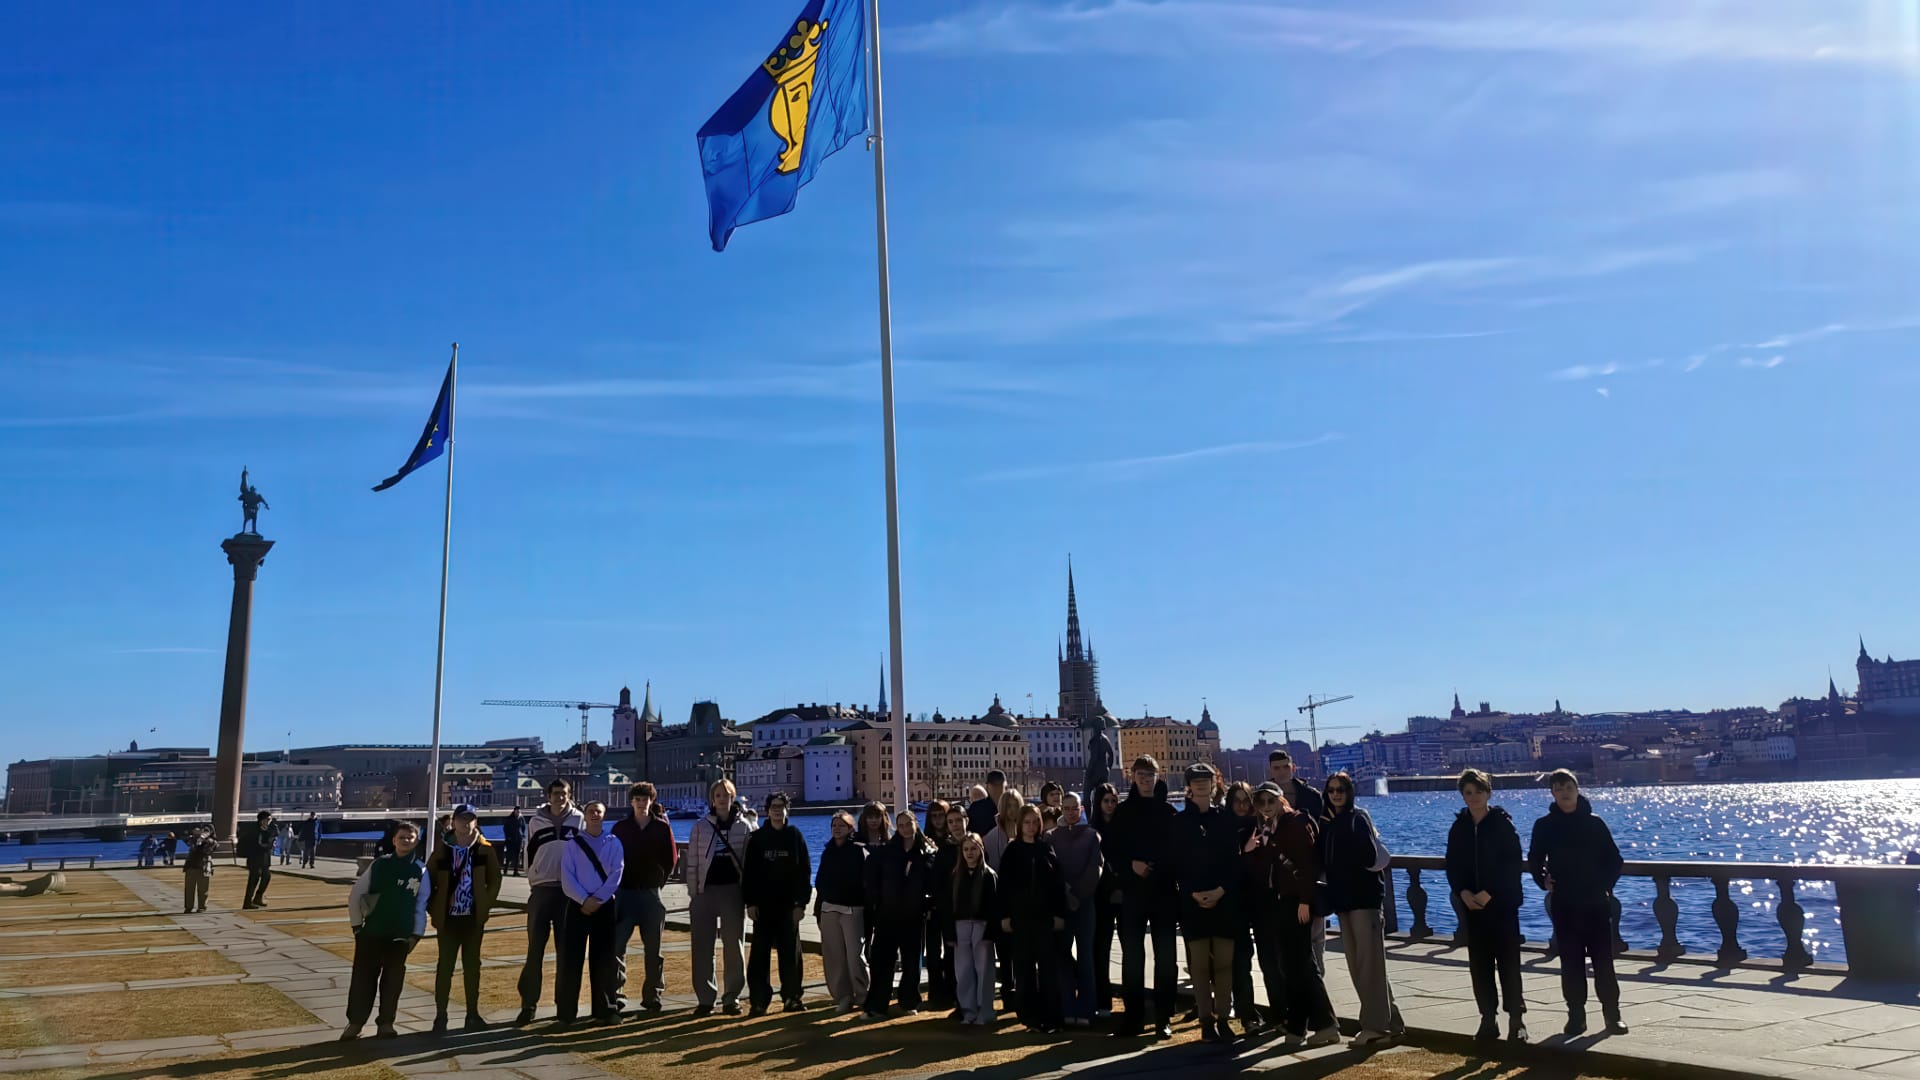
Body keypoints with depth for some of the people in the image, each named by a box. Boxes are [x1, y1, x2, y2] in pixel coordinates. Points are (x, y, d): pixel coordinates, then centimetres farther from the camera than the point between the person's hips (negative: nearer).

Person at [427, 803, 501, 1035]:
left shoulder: (485, 850, 1)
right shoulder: (442, 850, 1)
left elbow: (494, 881, 4)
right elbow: (429, 881, 5)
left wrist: (485, 906, -3)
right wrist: (434, 910, -1)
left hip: (474, 918, 1)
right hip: (448, 918, 0)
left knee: (472, 966, 6)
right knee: (445, 967, 1)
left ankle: (473, 1014, 13)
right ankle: (440, 1016, 7)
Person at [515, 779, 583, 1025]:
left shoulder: (578, 820, 3)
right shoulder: (536, 822, 6)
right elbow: (529, 855, 13)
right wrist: (533, 881, 9)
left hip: (569, 891, 0)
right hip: (541, 890, 0)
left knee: (566, 949, 6)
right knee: (535, 949, -2)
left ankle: (564, 1003, 14)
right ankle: (528, 1004, 2)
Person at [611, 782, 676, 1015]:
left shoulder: (662, 827, 2)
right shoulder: (621, 827, 4)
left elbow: (671, 858, 6)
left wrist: (660, 881, 4)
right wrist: (616, 883, 2)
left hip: (651, 893, 0)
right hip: (625, 892, 0)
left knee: (653, 947, 6)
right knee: (617, 945, -7)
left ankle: (652, 995, 16)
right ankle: (615, 995, -3)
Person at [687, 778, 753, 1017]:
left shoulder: (744, 827, 4)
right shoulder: (701, 826, 4)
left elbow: (749, 862, 3)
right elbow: (692, 863, 4)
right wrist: (692, 894, 0)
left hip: (733, 890, 0)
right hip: (705, 890, 0)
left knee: (734, 945, 3)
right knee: (702, 947, 1)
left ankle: (731, 997, 11)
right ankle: (705, 999, 8)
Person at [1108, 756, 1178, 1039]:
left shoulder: (1168, 811, 6)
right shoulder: (1123, 811, 8)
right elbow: (1113, 848, 5)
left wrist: (1154, 865, -12)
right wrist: (1132, 863, -12)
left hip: (1164, 891, 0)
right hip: (1132, 891, 1)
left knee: (1165, 955, 2)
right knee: (1132, 955, 1)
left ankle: (1163, 1018, 9)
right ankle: (1132, 1016, 8)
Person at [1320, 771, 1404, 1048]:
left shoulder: (1358, 818, -7)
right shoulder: (1327, 822, 12)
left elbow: (1369, 856, -16)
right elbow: (1324, 861, 10)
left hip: (1364, 896, -7)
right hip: (1342, 898, 7)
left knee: (1369, 962, -6)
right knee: (1356, 964, 9)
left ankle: (1374, 1025, -3)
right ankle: (1390, 1023, 16)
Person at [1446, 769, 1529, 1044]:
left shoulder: (1503, 823, -5)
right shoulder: (1459, 828, 7)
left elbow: (1513, 864, -10)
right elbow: (1453, 867, 8)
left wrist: (1489, 893, -16)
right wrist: (1463, 892, -9)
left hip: (1503, 904, -4)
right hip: (1472, 905, 4)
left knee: (1508, 963, -3)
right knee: (1479, 965, 6)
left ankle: (1516, 1020, 4)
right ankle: (1488, 1019, 14)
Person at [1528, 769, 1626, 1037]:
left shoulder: (1594, 823, 0)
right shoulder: (1544, 826, 2)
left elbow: (1614, 859, 5)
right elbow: (1534, 860, 9)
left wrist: (1606, 885, -6)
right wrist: (1543, 880, -7)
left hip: (1596, 903, -1)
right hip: (1563, 904, 1)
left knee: (1603, 959, 1)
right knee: (1571, 962, 5)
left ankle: (1612, 1014, 11)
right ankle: (1576, 1015, 12)